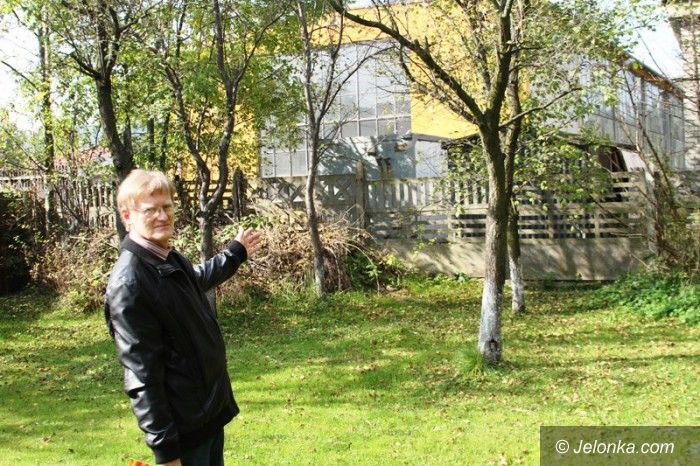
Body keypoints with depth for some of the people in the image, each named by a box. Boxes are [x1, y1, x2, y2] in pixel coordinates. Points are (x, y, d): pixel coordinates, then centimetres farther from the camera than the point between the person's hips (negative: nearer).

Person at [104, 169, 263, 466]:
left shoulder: (172, 261, 5)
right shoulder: (127, 284, -23)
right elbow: (142, 376, -23)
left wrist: (235, 253, 41)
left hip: (212, 409, 9)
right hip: (184, 427, -9)